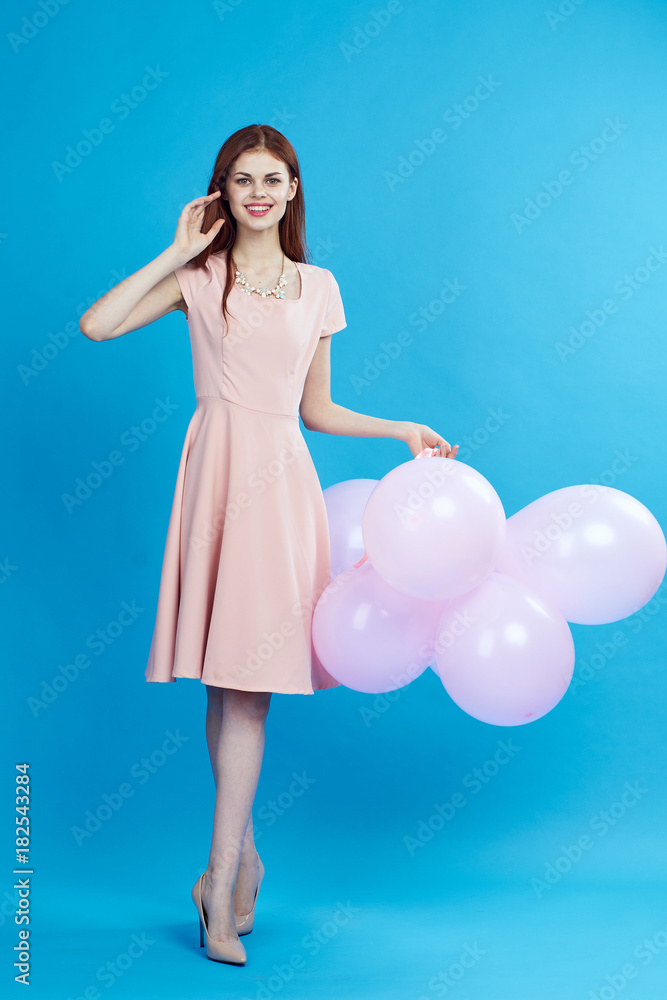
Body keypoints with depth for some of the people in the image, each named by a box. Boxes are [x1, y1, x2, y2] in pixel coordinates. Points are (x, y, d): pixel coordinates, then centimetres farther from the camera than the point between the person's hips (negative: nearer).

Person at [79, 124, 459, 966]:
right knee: (231, 680, 2)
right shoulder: (201, 275, 8)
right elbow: (96, 326, -6)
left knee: (248, 677, -3)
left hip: (282, 476, 2)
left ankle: (222, 877, 3)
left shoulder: (318, 287, 15)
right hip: (219, 468, -1)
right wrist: (177, 253, 0)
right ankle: (241, 853, 19)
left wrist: (403, 431, 16)